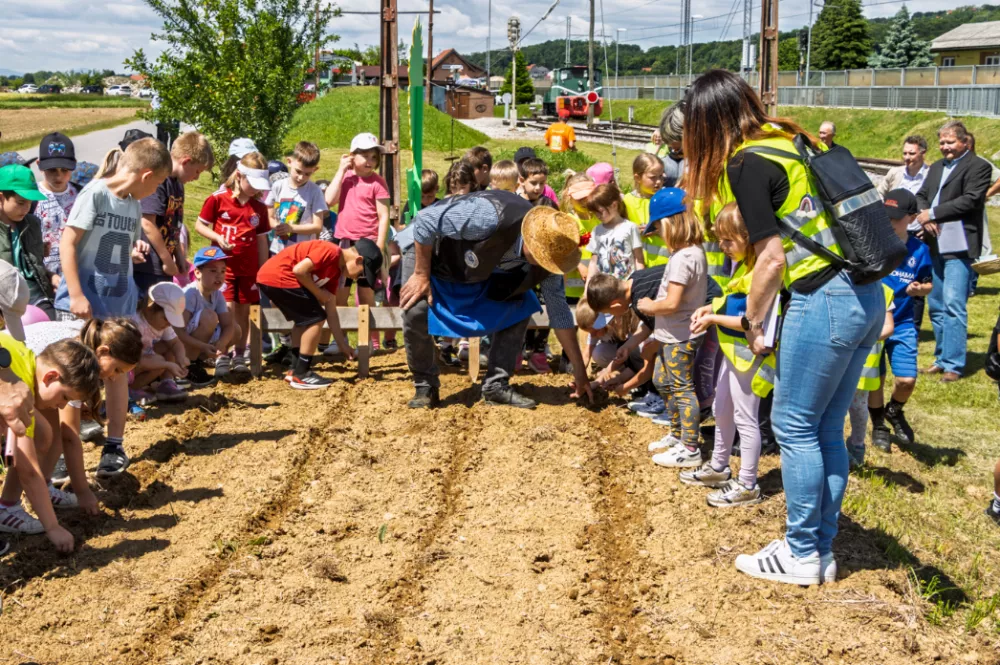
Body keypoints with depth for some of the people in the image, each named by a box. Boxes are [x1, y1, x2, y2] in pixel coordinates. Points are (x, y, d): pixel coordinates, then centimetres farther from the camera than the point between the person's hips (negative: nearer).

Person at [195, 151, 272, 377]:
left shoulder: (259, 207, 6)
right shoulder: (218, 199, -5)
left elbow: (262, 240, 10)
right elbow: (199, 225, 1)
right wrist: (217, 238, -17)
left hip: (249, 268, 4)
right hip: (223, 264, -3)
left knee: (244, 311, 8)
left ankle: (239, 357, 18)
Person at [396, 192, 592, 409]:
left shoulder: (546, 257, -20)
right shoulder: (491, 216, -43)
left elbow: (559, 312, -9)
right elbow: (426, 221, -33)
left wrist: (579, 371, -8)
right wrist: (422, 274, -28)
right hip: (425, 246, -5)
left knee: (519, 307, -9)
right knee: (416, 312, -26)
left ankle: (497, 385, 0)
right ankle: (425, 387, -5)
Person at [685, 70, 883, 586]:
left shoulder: (746, 164, -10)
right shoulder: (787, 139, 15)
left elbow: (773, 257, -13)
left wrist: (752, 322, 1)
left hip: (824, 301, -9)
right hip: (867, 296, 9)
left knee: (795, 427, 3)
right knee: (826, 430, 14)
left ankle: (802, 556, 12)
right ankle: (821, 550, 22)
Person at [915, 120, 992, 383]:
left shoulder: (978, 167, -4)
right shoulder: (936, 167, 19)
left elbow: (970, 200, -14)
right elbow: (921, 196, 16)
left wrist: (932, 213, -13)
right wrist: (925, 217, -6)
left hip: (958, 245, -8)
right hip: (935, 244, 8)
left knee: (954, 306, -12)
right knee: (936, 305, 13)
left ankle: (953, 365, -9)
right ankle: (942, 358, 23)